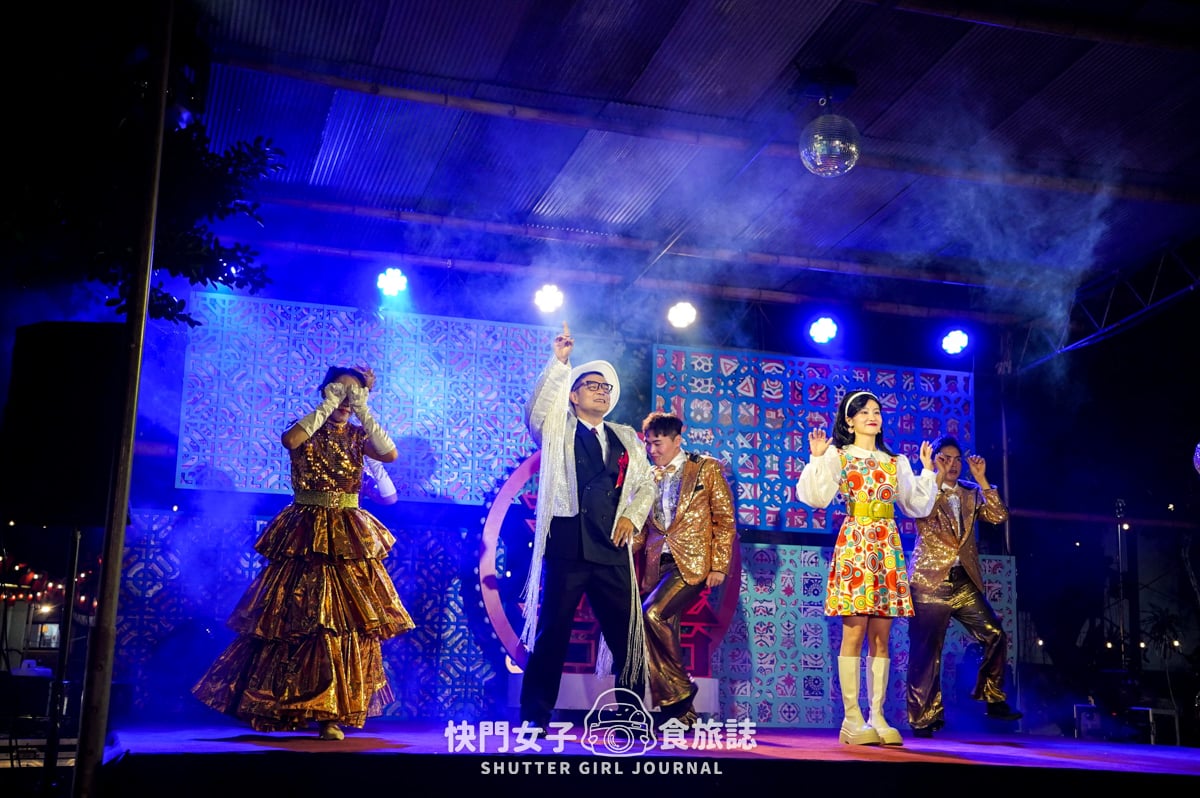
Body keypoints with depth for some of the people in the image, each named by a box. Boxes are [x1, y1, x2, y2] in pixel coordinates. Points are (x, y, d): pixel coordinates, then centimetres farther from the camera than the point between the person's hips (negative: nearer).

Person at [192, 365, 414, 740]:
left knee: (346, 619, -2)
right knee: (293, 617, 1)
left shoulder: (357, 436, 6)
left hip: (347, 539, 2)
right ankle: (278, 704, 15)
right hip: (303, 537, -2)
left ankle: (330, 713, 4)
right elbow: (290, 440, -24)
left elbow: (390, 453, -14)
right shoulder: (306, 429, 1)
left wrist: (364, 411, -15)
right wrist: (327, 407, -19)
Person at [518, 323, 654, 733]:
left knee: (626, 635, 4)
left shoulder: (626, 438, 19)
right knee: (552, 633, -2)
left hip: (612, 549, 4)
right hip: (566, 548, -4)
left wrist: (632, 516, 2)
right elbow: (536, 411, -14)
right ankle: (535, 718, 5)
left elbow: (645, 483, 20)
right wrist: (559, 363, -20)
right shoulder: (558, 430, 7)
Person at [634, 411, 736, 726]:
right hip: (657, 564, 5)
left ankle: (680, 689, -6)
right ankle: (682, 715, 11)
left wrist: (718, 566, -7)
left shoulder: (707, 468, 3)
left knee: (653, 613, -24)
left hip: (692, 562, -5)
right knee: (663, 633, 1)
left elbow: (724, 520, 1)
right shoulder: (650, 477, 16)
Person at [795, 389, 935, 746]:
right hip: (854, 546, -5)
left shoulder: (895, 462, 18)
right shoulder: (837, 456, 3)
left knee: (881, 636, 3)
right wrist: (817, 458, -16)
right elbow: (817, 497, -10)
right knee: (854, 631, -8)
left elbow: (918, 506, 17)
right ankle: (852, 720, -6)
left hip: (887, 550, 5)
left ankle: (877, 718, 7)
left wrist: (927, 470, 14)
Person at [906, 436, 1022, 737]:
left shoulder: (971, 493, 13)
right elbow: (920, 512, -19)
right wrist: (937, 478, -18)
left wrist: (981, 479, -7)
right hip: (930, 581, -4)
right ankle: (924, 719, 7)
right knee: (926, 651, -2)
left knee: (995, 635, -4)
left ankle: (994, 700, 12)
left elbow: (998, 517, -2)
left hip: (965, 581, 4)